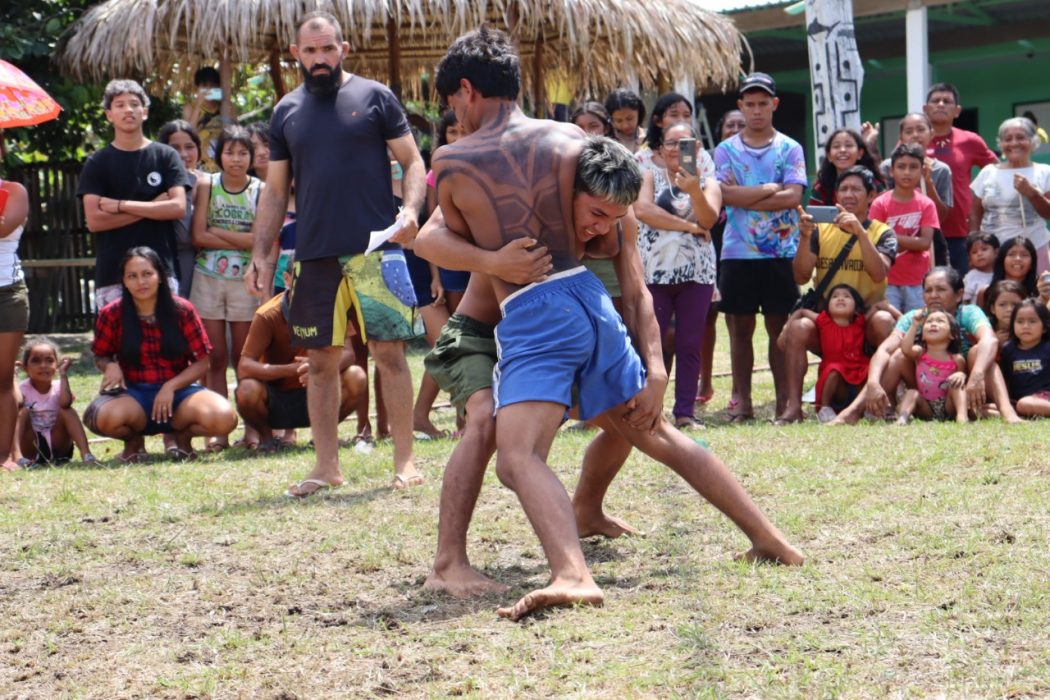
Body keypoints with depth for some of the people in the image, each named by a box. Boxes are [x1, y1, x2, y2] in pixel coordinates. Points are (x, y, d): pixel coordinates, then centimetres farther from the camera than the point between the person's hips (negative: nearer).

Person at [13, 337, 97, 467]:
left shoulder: (59, 387, -2)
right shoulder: (22, 389, -3)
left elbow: (65, 403, -25)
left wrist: (63, 375, -21)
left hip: (57, 445, 1)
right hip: (32, 448, -1)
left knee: (67, 411, -19)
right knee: (23, 411, -21)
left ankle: (86, 454, -33)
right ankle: (21, 458, -34)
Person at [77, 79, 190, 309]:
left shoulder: (165, 156, 8)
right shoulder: (97, 163, 7)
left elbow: (178, 208, -3)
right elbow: (94, 221, -3)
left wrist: (121, 205, -6)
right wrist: (152, 208, -5)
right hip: (112, 273, 0)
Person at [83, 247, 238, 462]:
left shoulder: (182, 310, -3)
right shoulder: (111, 314, -3)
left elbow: (202, 362, -1)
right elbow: (100, 356, 10)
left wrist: (170, 387, -16)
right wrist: (110, 366, -15)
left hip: (178, 390, 1)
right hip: (133, 395, -1)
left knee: (225, 419, -30)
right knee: (106, 418, -38)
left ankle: (182, 435, 7)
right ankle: (134, 440, 2)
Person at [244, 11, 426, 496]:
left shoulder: (374, 97, 3)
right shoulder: (286, 112, 12)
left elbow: (412, 162, 2)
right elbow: (275, 191, 16)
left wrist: (410, 209, -16)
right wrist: (261, 254, 8)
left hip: (375, 250, -3)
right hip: (315, 256, 3)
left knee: (390, 353, -3)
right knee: (321, 361, 6)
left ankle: (405, 460, 4)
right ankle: (327, 465, 13)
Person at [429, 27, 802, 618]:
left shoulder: (452, 163, 1)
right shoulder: (571, 138, 10)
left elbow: (461, 242, 17)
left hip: (532, 315, -6)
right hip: (590, 298, 6)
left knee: (519, 457, -21)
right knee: (658, 434, 23)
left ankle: (573, 575, -48)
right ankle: (769, 538, 25)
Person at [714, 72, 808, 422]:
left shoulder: (789, 149, 6)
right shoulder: (726, 150, 7)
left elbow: (793, 196, -8)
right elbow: (726, 195, -8)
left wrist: (744, 198, -10)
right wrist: (770, 189, -9)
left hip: (781, 252, -1)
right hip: (737, 252, 1)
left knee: (780, 327, 2)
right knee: (740, 328, 3)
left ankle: (784, 399, 5)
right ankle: (743, 401, 7)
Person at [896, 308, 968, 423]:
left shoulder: (956, 359, 1)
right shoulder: (920, 353, 1)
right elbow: (905, 349, -21)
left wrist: (961, 375, -17)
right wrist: (915, 325, -26)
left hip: (948, 407, 0)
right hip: (926, 408, 0)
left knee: (956, 382, -21)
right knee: (911, 393, -24)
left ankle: (962, 416, -41)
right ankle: (902, 417, -51)